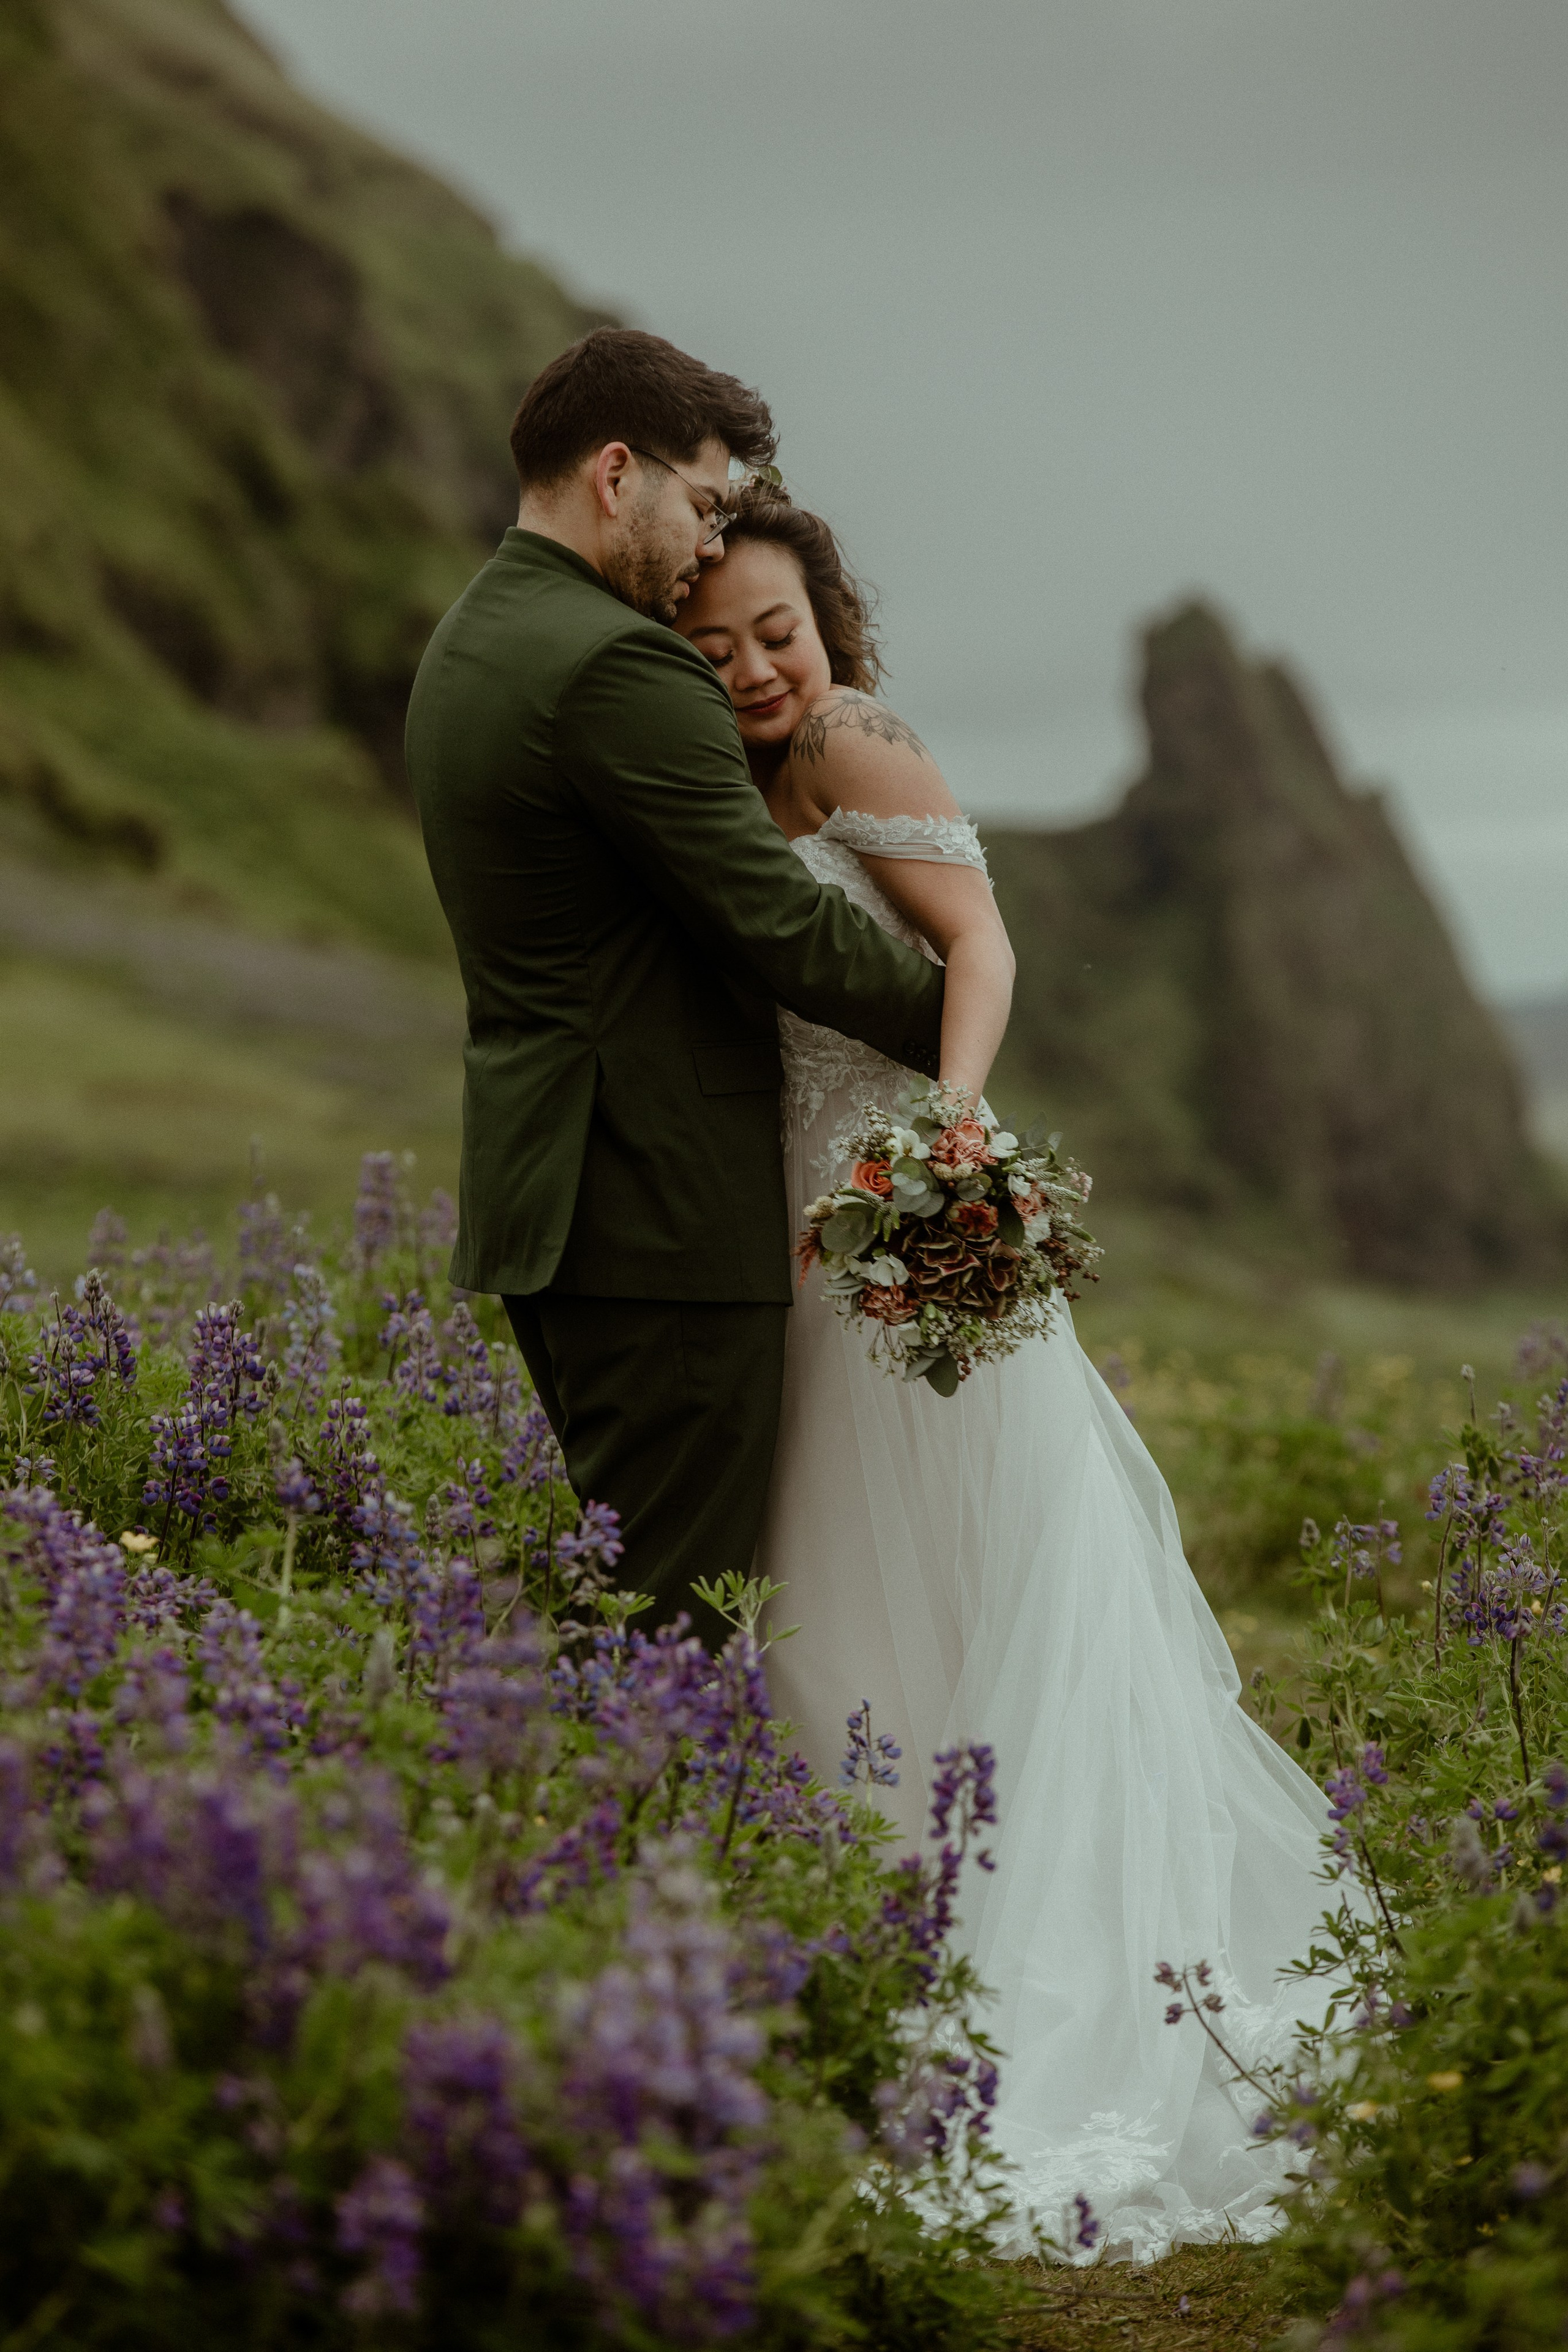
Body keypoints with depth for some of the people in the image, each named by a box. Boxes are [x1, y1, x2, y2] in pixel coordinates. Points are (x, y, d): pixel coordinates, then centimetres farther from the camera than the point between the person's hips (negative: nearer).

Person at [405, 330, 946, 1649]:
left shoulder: (467, 644, 15)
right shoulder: (618, 663, -17)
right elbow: (775, 921, -17)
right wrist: (950, 1018, -2)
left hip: (549, 1192, 10)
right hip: (665, 1207, -10)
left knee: (623, 1579, 16)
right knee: (676, 1605, -6)